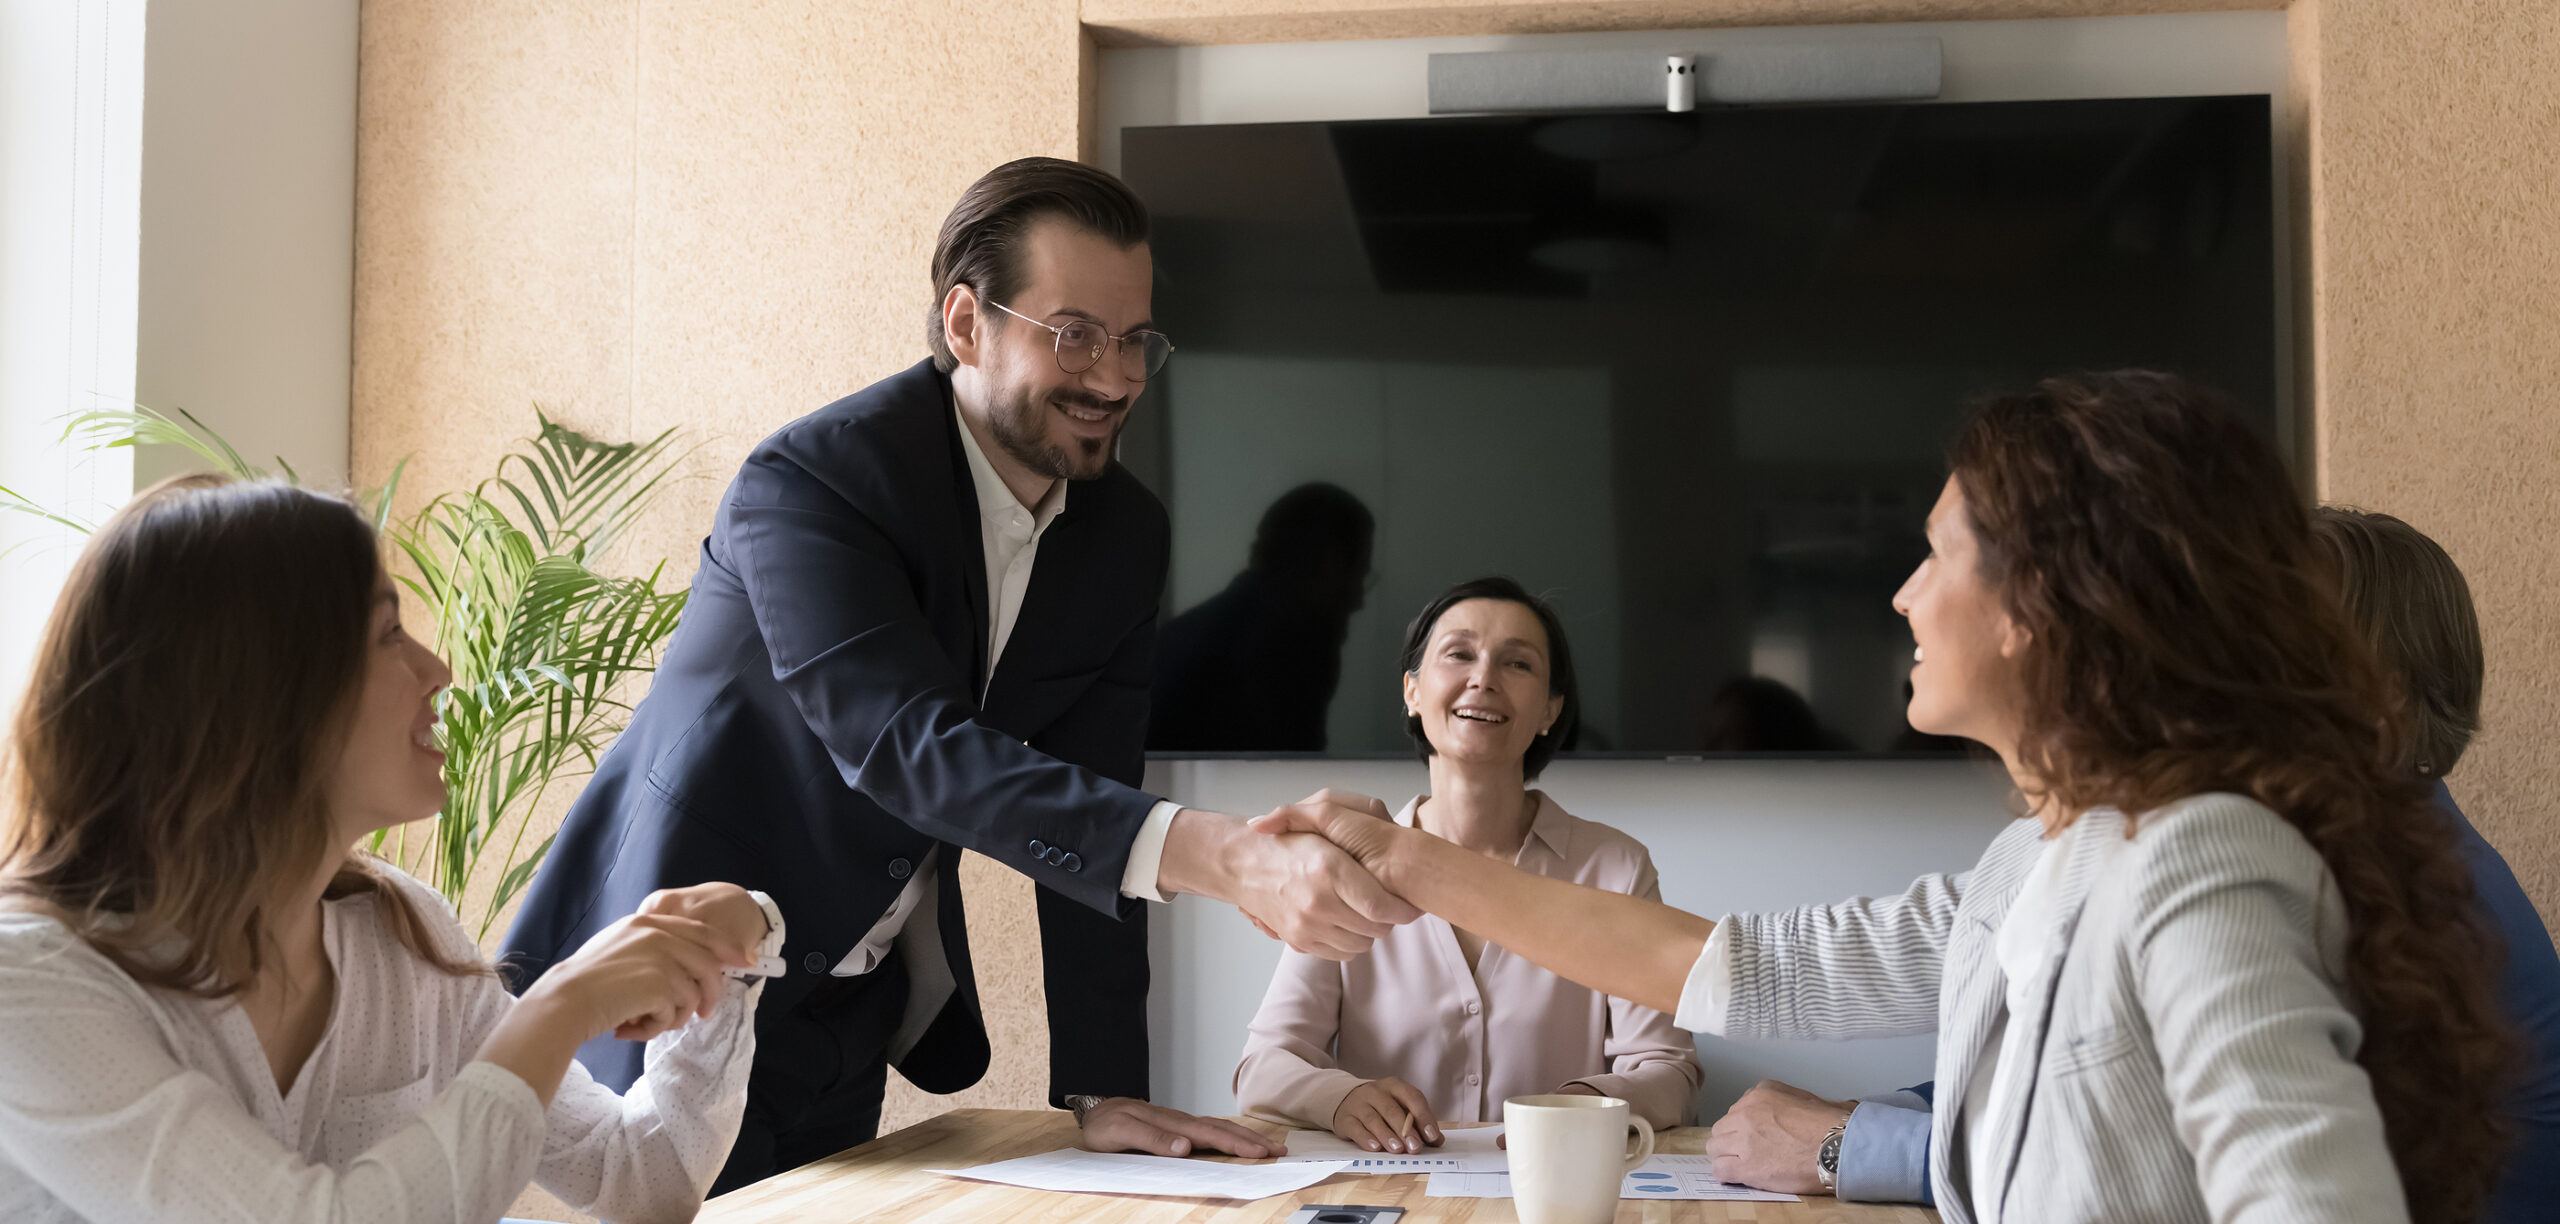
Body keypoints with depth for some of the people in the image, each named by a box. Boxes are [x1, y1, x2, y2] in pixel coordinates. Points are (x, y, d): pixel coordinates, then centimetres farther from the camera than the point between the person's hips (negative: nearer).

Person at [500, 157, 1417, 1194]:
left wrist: (1101, 1091, -8)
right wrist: (1216, 856, -48)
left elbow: (1091, 815, -2)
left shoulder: (1124, 535, -3)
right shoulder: (811, 482, -24)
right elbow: (909, 745, -37)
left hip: (851, 1018, 6)